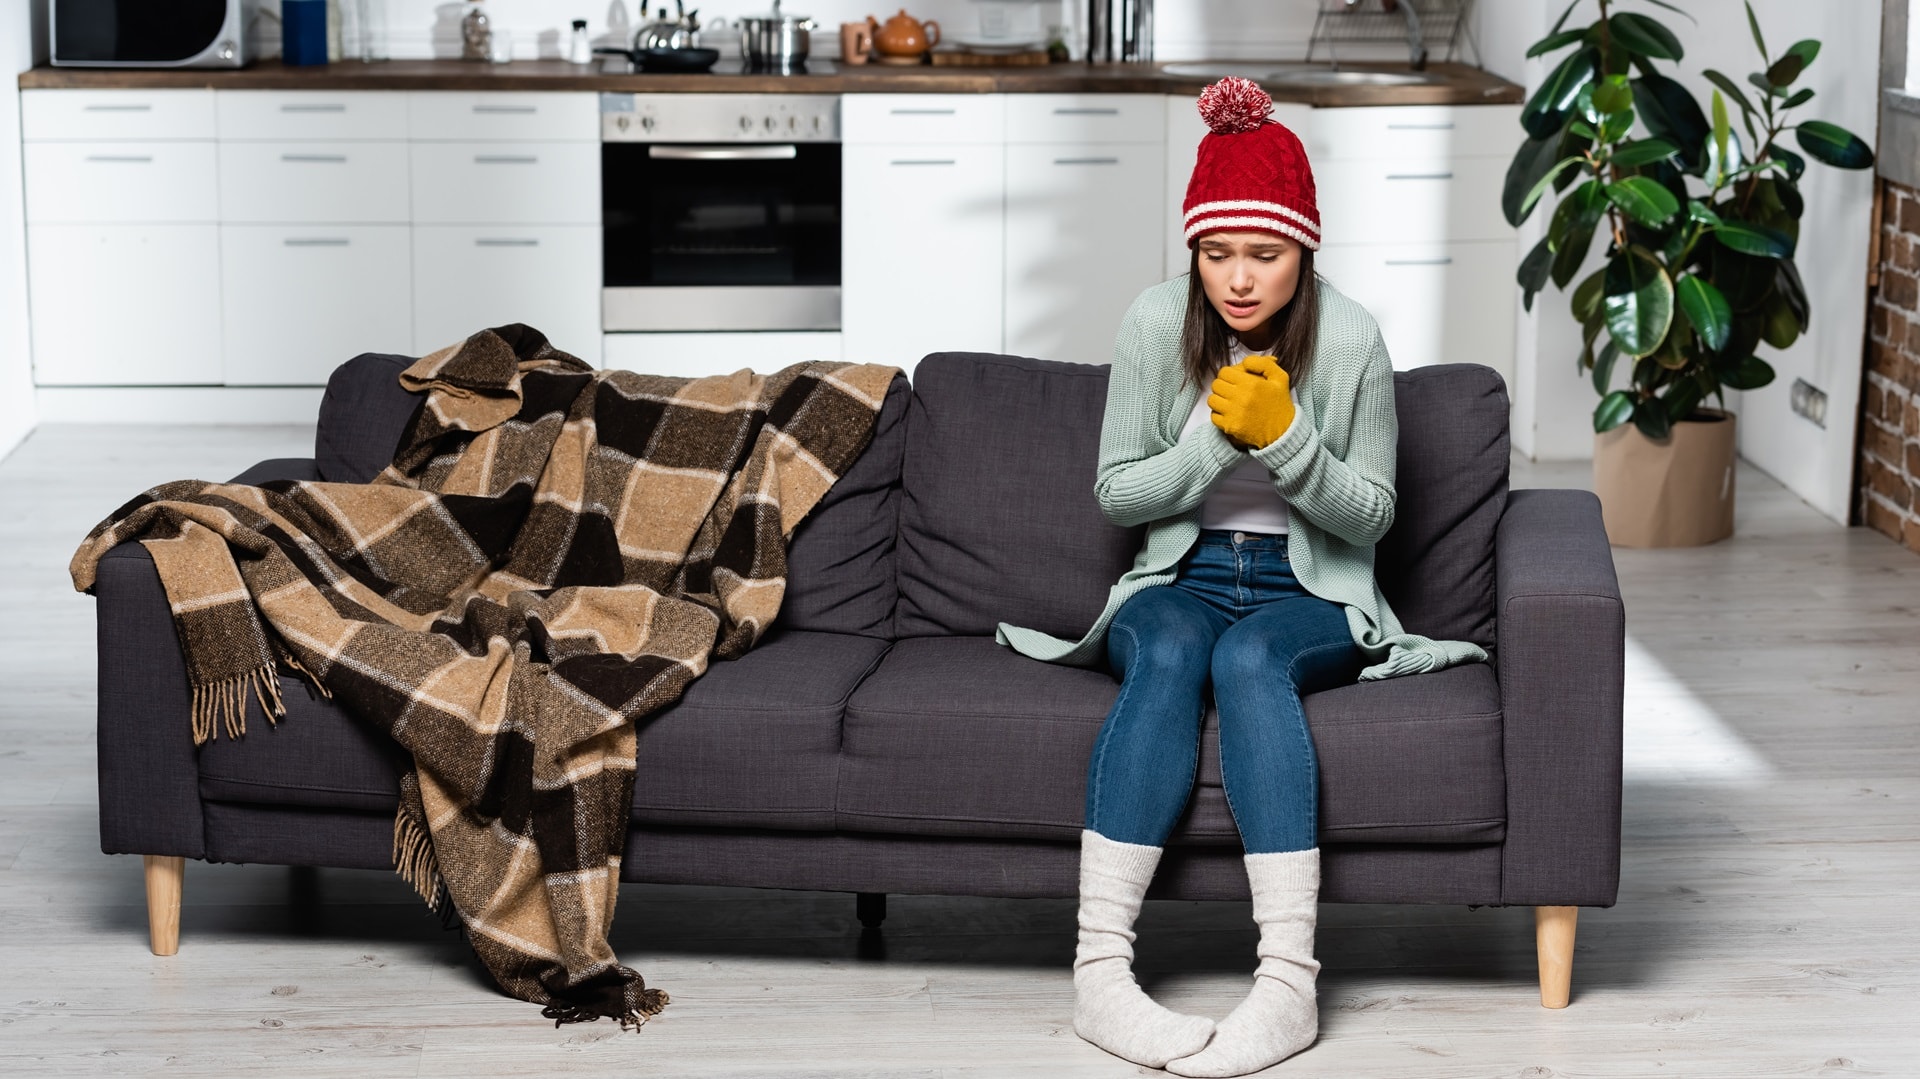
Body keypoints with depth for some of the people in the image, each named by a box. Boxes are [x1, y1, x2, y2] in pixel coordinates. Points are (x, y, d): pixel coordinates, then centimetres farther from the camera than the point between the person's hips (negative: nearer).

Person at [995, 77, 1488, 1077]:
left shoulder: (1350, 339, -7)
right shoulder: (1155, 324, -4)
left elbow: (1370, 513, -2)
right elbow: (1115, 493, 1)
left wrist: (1286, 439, -20)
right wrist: (1214, 438, -16)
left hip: (1311, 596, -1)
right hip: (1180, 581, 1)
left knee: (1249, 656, -35)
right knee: (1169, 653, -34)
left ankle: (1289, 983, -44)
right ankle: (1098, 967, -43)